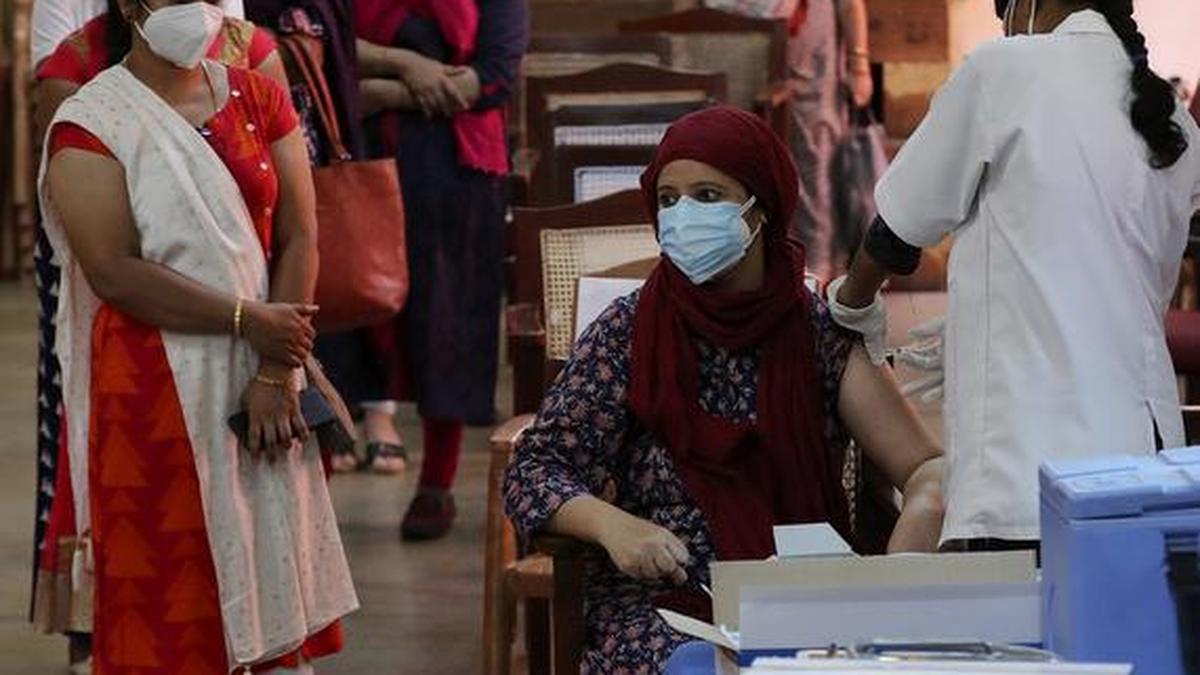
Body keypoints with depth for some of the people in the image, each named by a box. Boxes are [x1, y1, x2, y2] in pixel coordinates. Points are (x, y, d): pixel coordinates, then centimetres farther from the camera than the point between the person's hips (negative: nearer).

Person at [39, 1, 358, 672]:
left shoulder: (259, 100, 7)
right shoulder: (90, 125, -7)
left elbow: (299, 238, 1)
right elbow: (115, 271, -16)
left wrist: (276, 374, -10)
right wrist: (249, 319, -16)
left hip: (260, 379, 4)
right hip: (152, 389, -4)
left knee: (274, 566, 6)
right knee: (164, 592, -1)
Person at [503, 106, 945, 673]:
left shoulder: (821, 334, 6)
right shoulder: (627, 334, 3)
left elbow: (927, 466, 3)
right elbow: (533, 471, -1)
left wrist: (922, 514, -22)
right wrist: (612, 524, -22)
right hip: (660, 606, -2)